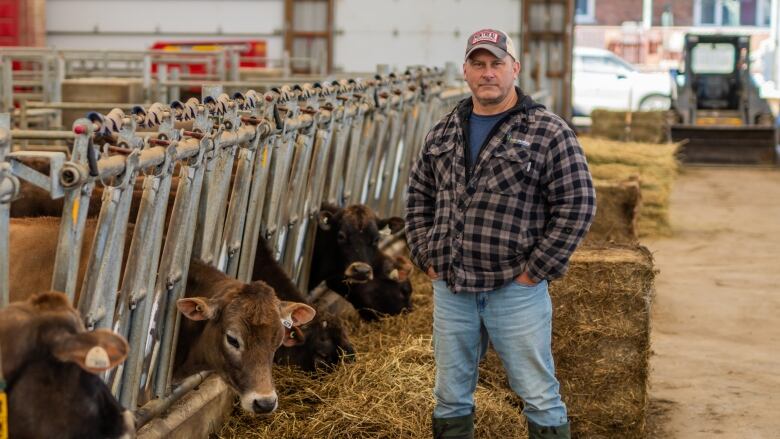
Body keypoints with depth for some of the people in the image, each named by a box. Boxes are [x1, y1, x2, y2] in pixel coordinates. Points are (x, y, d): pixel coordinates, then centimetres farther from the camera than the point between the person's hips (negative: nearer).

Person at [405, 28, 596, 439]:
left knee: (538, 395, 3)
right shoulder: (443, 132, 9)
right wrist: (426, 256, 7)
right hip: (450, 287, 5)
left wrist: (535, 270, -11)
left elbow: (576, 205, -10)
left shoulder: (549, 133, -7)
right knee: (451, 396, 14)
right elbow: (418, 196, 18)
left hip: (515, 289, -5)